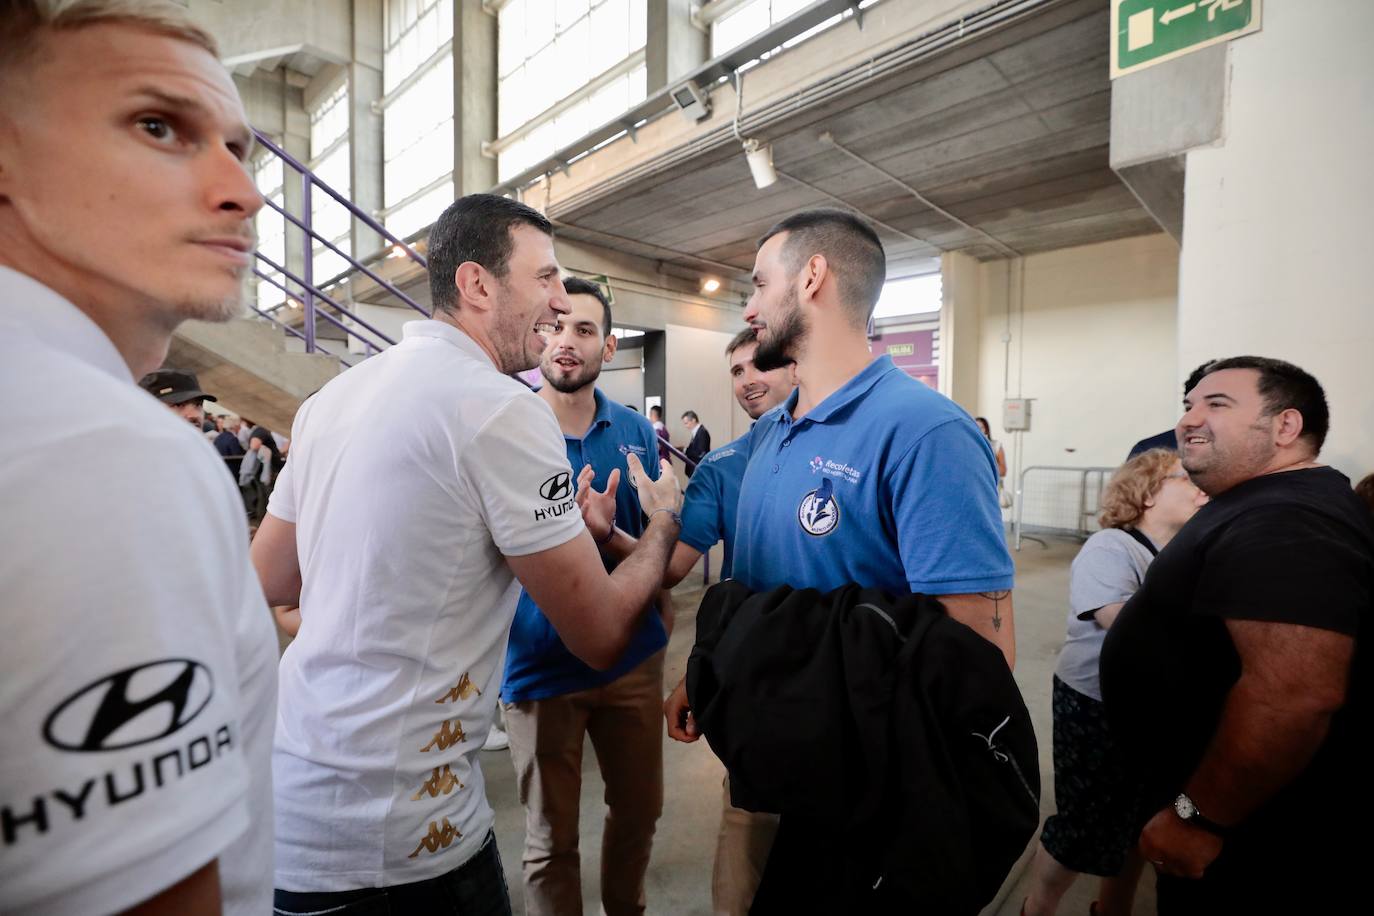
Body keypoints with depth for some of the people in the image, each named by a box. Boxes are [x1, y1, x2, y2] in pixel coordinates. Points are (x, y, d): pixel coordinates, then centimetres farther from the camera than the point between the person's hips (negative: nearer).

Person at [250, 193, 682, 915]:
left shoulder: (335, 395, 3)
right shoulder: (505, 408, -20)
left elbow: (270, 580, 12)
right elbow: (601, 636, -17)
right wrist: (663, 523, 3)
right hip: (397, 826, -7)